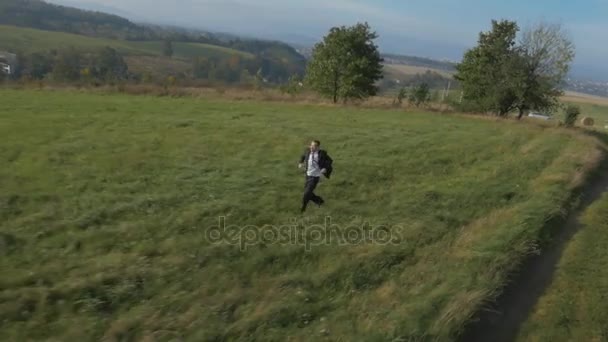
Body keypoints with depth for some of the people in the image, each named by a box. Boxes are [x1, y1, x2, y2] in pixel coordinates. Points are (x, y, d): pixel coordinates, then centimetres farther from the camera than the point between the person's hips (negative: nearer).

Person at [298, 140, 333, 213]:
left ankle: (303, 208, 13)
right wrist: (301, 163, 5)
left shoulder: (321, 153, -15)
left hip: (316, 176, -6)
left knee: (307, 193, -8)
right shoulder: (308, 151, -2)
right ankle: (319, 200, 37)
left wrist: (325, 168, -16)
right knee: (307, 192, 13)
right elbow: (303, 156, 20)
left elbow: (330, 160, -3)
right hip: (308, 175, 6)